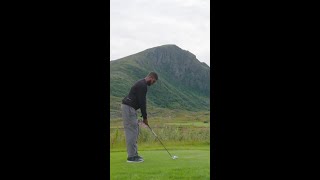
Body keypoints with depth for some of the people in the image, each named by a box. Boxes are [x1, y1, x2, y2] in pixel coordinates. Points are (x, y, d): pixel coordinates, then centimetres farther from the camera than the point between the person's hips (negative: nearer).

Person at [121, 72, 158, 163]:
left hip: (129, 107, 11)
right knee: (132, 131, -9)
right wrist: (145, 117, -11)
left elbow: (142, 102, 20)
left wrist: (144, 116, 16)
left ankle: (133, 154, 16)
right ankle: (131, 156, -8)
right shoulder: (142, 85, -16)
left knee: (134, 130, 13)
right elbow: (142, 102, -18)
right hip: (129, 108, -11)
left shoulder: (142, 84, 18)